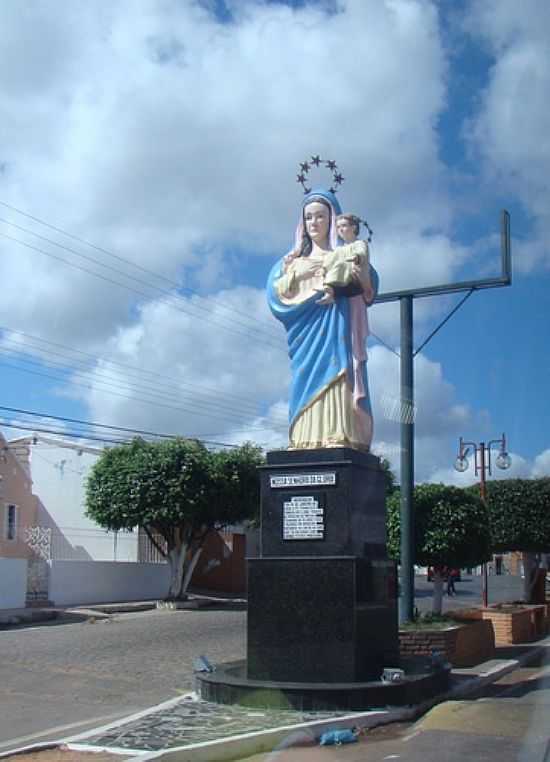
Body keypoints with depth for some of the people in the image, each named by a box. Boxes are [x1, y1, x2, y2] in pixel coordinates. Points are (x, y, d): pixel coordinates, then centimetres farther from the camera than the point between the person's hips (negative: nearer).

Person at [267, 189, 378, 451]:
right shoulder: (294, 258, 22)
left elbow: (369, 290, 3)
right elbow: (274, 290, 10)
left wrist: (363, 277, -20)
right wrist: (297, 275, -7)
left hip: (336, 331, -3)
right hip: (306, 333, 3)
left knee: (335, 378, -16)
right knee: (308, 382, -6)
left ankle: (338, 438, -23)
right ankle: (305, 443, -11)